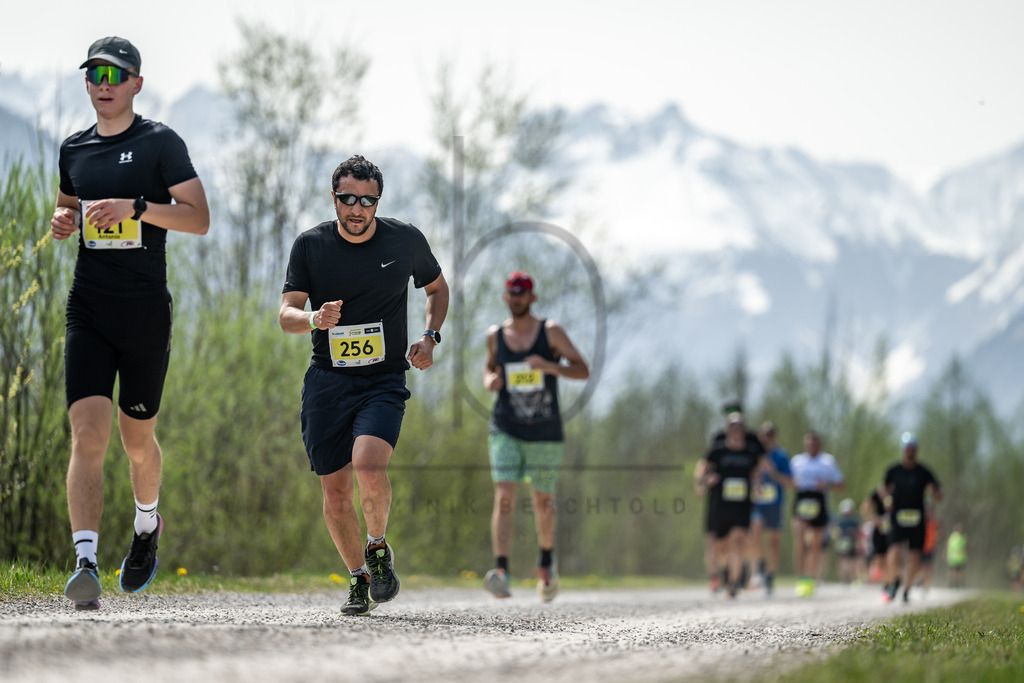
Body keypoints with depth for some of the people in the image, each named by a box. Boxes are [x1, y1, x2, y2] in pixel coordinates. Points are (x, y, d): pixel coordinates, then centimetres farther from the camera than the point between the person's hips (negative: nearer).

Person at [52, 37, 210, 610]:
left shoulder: (160, 143, -2)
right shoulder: (74, 149, 12)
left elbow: (199, 219, -7)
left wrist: (136, 206, -20)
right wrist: (63, 221, 4)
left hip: (147, 310, -3)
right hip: (89, 309, 3)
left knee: (137, 438, 10)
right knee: (88, 435, -13)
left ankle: (148, 525, 41)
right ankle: (86, 564, -23)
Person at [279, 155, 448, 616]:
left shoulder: (406, 240, 0)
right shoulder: (310, 245, -2)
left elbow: (437, 288, 17)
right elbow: (286, 313, -6)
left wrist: (430, 337, 1)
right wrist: (315, 319, -29)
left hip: (384, 380, -1)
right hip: (326, 381, 2)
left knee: (368, 465, -25)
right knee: (335, 490, 2)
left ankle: (378, 548, 2)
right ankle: (358, 578, 23)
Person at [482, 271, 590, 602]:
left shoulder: (551, 332, -4)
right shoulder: (495, 336, 5)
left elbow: (583, 370, -5)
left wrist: (552, 366, -23)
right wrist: (489, 380, 0)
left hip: (545, 433, -1)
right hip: (505, 431, 1)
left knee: (543, 501, 11)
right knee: (504, 498, -16)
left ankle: (547, 560, 38)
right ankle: (501, 571, -26)